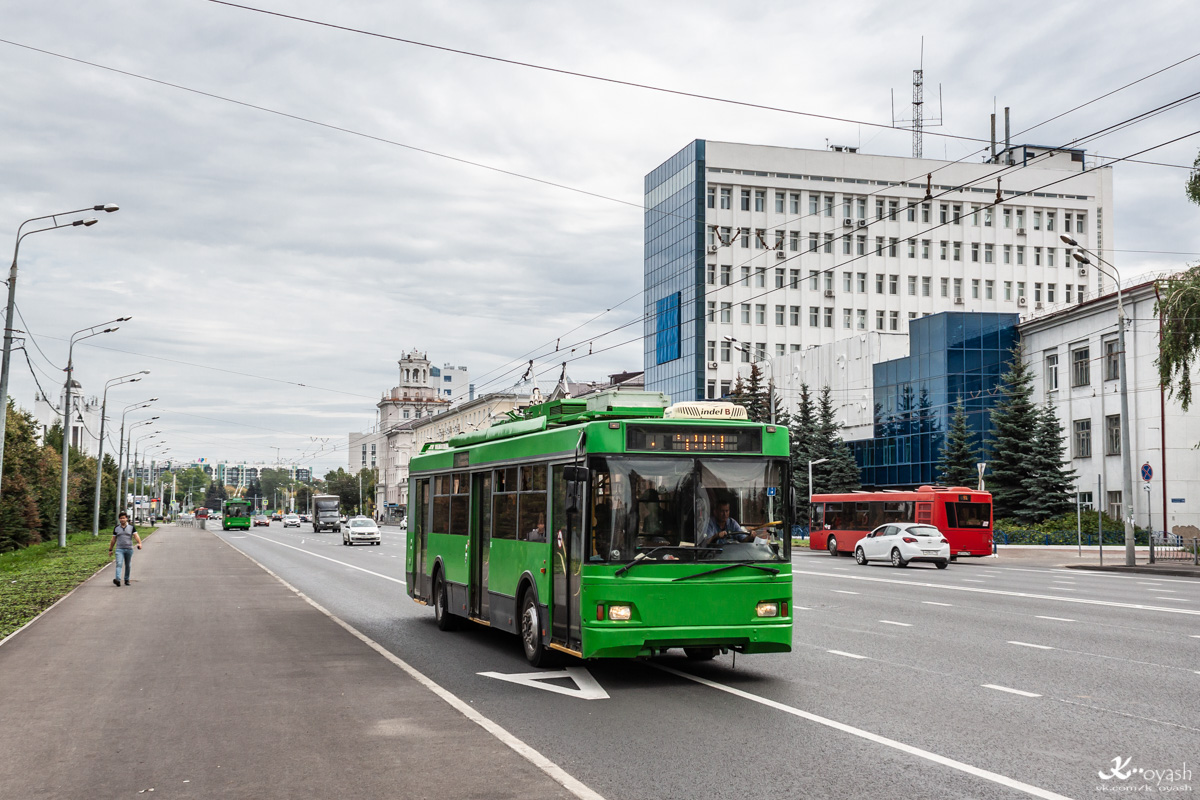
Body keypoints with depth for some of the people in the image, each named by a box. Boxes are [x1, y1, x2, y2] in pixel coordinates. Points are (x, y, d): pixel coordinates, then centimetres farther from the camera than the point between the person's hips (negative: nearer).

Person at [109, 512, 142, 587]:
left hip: (129, 549, 1)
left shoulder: (131, 527, 5)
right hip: (119, 549, -1)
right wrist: (110, 550, 14)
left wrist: (139, 543, -24)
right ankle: (118, 579, -31)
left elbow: (136, 536, -6)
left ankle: (127, 580, 23)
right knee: (119, 564, -17)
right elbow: (113, 540, 14)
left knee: (128, 566, 9)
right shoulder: (116, 528, 9)